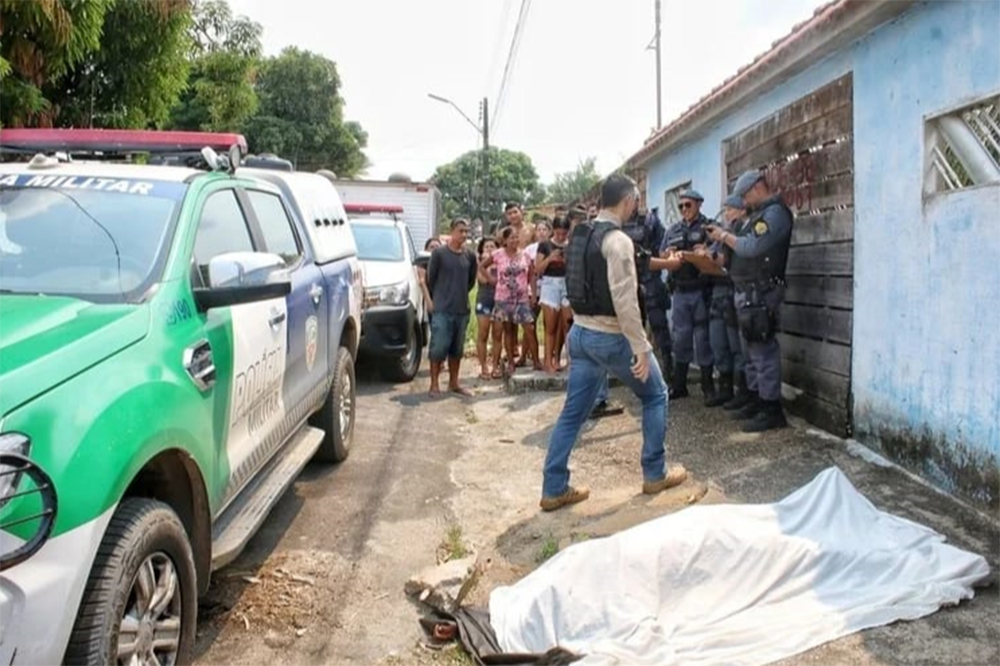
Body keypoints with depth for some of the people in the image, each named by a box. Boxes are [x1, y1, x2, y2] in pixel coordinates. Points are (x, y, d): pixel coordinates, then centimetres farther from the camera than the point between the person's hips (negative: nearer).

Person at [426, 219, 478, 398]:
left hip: (462, 310, 4)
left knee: (457, 349, 11)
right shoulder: (439, 253, -6)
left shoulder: (470, 256, 6)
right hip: (442, 310, -4)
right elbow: (430, 279, 1)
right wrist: (438, 299, 9)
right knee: (439, 347, -5)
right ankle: (434, 385, 4)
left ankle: (453, 383, 21)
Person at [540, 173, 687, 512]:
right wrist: (641, 348, -20)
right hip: (611, 337, -8)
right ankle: (654, 474, 21)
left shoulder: (580, 235, 9)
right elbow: (624, 300, -23)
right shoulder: (617, 240, -18)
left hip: (581, 333, 8)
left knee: (573, 412, 10)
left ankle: (554, 490, 12)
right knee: (655, 395, 14)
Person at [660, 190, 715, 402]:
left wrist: (685, 255, -18)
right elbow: (662, 256, 17)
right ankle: (679, 385, 17)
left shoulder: (708, 227, -3)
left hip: (701, 290, -5)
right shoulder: (673, 230, 13)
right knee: (680, 336, 9)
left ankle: (707, 385, 12)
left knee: (703, 336, 1)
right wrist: (669, 255, -6)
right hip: (679, 290, 5)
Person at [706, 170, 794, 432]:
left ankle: (772, 410, -4)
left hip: (760, 293, -10)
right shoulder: (762, 214, 22)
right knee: (754, 350, 15)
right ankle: (757, 400, 24)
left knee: (764, 351, -8)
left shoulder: (775, 212, -11)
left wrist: (724, 236, -8)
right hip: (748, 292, 10)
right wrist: (721, 245, 4)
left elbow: (752, 247, -20)